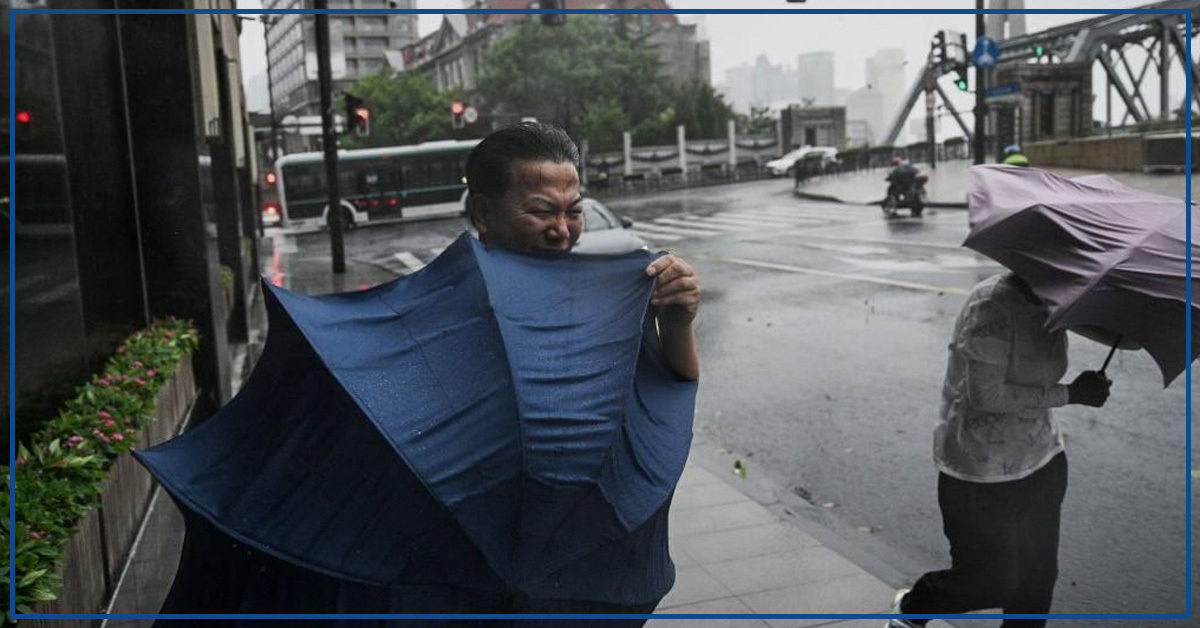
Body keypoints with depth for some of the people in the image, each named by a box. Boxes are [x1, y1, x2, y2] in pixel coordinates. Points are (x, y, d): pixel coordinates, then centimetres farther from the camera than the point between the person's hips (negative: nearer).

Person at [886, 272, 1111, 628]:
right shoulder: (993, 304, -22)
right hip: (980, 475, -8)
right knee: (990, 582, 3)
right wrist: (1070, 394, -21)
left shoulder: (1053, 307, 4)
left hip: (1041, 464, 8)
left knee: (1037, 576, 12)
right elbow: (985, 395, -25)